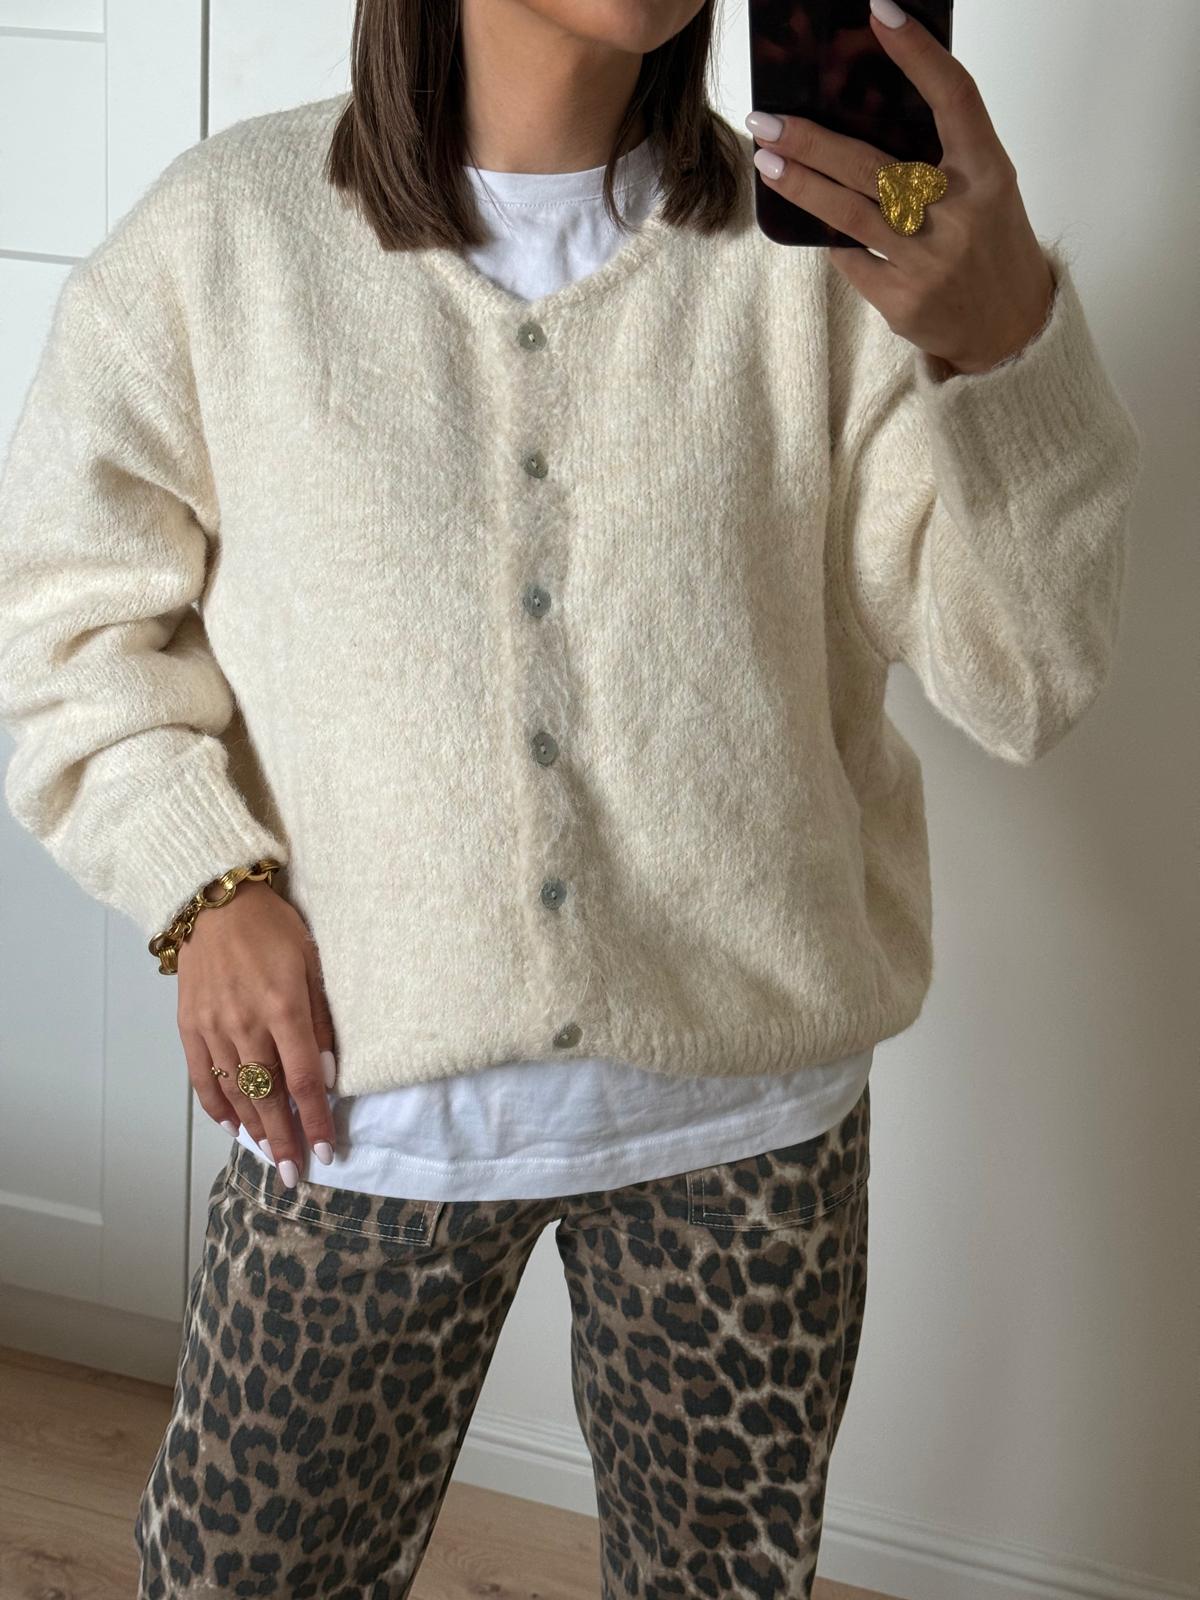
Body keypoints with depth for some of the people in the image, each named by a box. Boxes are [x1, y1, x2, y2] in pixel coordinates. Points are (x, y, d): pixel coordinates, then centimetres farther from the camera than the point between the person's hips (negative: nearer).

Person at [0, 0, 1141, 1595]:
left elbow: (1026, 676, -11)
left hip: (743, 1097, 1)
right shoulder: (222, 229, -4)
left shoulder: (820, 243, -4)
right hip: (360, 1086, 0)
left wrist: (1004, 341, -28)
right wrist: (203, 886, -9)